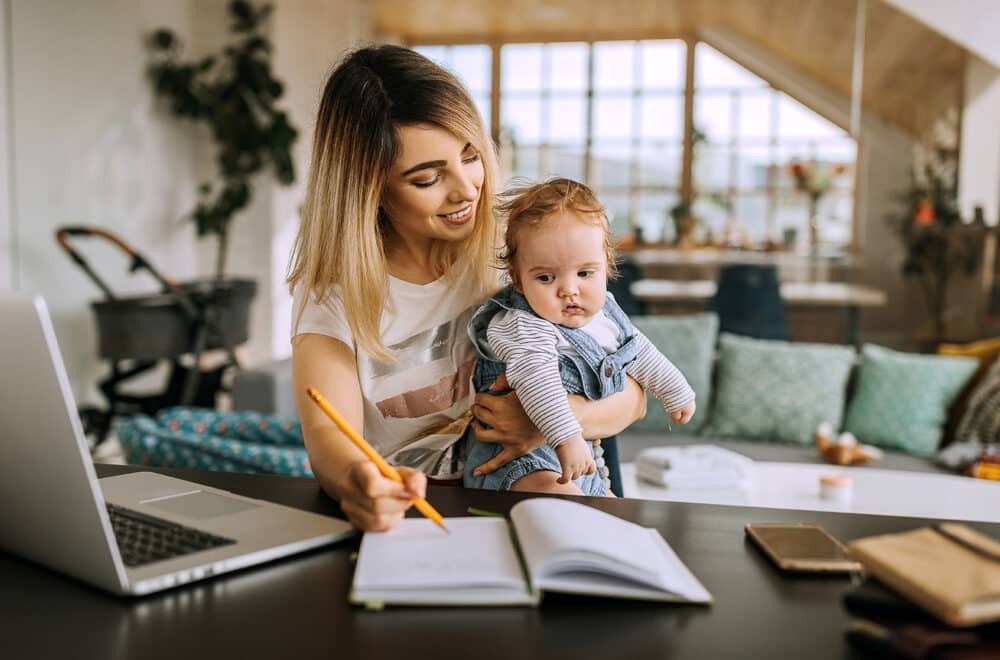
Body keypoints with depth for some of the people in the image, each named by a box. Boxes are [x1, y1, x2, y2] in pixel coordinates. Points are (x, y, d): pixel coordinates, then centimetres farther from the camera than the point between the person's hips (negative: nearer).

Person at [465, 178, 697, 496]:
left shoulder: (604, 311, 1)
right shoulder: (521, 327, -25)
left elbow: (638, 352, 18)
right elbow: (535, 379, -40)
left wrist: (676, 392, 29)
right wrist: (567, 436, -52)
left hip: (585, 450, 8)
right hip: (519, 454, -8)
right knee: (559, 495, -35)